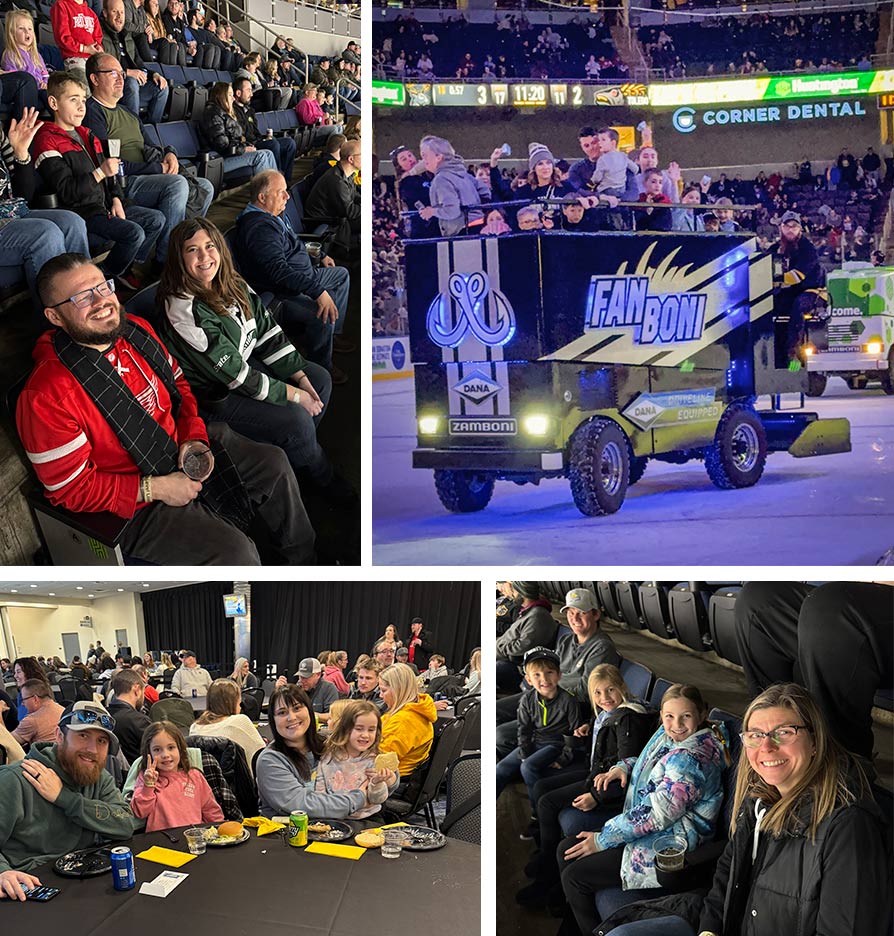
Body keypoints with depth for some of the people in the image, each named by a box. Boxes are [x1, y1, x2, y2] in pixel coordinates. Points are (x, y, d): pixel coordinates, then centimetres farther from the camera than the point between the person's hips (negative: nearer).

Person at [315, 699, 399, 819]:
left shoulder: (374, 761, -1)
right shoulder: (328, 757, 3)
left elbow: (377, 799, -2)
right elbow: (319, 790, 10)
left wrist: (377, 783, -20)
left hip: (367, 818, -1)